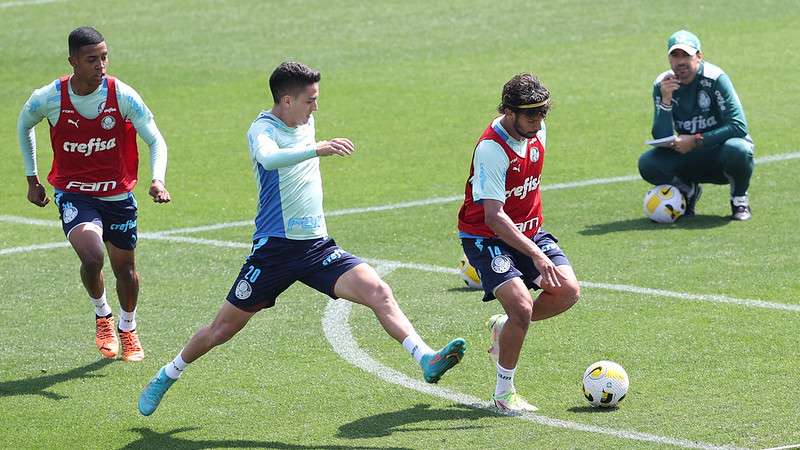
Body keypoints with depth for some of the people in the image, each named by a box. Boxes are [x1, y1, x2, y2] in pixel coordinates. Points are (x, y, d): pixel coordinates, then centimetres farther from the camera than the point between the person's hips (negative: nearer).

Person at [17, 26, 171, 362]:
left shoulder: (123, 96, -16)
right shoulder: (49, 99, -15)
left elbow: (155, 141, -10)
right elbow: (24, 125, 8)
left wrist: (158, 179, -29)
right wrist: (32, 179, 11)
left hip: (118, 195, 2)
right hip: (73, 193, -2)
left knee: (125, 269, 12)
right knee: (92, 257, -24)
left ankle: (128, 329, 41)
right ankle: (102, 315, 7)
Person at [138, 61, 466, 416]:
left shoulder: (306, 123, 11)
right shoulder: (263, 129, -12)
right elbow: (268, 158, -38)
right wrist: (316, 149, -50)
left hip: (317, 245, 5)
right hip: (274, 248, -5)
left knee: (378, 292, -17)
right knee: (224, 326, 5)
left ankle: (427, 360, -27)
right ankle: (166, 376, 26)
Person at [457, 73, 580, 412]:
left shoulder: (537, 132, -2)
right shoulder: (491, 149, -26)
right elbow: (493, 216, -30)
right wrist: (535, 255, -36)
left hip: (528, 231, 7)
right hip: (486, 236, -7)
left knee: (568, 291, -11)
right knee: (522, 306, -23)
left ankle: (505, 327, 16)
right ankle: (504, 392, -4)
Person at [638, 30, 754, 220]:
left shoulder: (715, 79, -19)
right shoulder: (662, 85, -8)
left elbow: (739, 127, -25)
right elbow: (662, 139, -14)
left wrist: (696, 141, -25)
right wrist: (665, 101, -28)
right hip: (689, 158, 3)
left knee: (737, 149, -38)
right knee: (647, 164, -21)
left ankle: (739, 198, -6)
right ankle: (687, 191, 9)